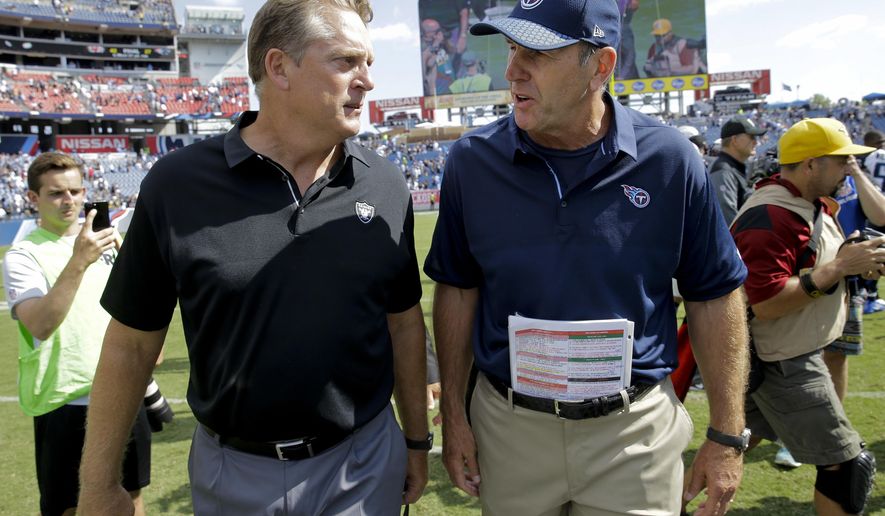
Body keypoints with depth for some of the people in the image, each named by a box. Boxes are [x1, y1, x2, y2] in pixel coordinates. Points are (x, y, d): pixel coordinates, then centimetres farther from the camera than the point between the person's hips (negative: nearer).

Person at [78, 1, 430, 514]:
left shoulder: (386, 185, -4)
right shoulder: (178, 183, -10)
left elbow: (404, 321, 3)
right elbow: (131, 344, -4)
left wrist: (417, 440, 8)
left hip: (365, 465, 1)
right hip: (231, 474, 0)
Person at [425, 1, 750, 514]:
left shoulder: (671, 159, -10)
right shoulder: (473, 160, -7)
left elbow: (714, 297, -3)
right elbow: (458, 289, 1)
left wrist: (727, 436, -1)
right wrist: (454, 414, 1)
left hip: (635, 433, -1)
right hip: (508, 426, 2)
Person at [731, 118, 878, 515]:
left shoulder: (815, 204, 9)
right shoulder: (768, 217, -24)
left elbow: (811, 264, 20)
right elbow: (766, 304, -28)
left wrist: (859, 261, 0)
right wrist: (840, 266, -26)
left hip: (791, 356, 10)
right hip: (781, 363, -10)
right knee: (850, 465, -1)